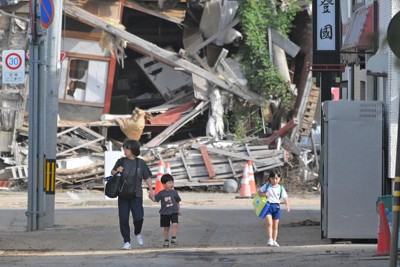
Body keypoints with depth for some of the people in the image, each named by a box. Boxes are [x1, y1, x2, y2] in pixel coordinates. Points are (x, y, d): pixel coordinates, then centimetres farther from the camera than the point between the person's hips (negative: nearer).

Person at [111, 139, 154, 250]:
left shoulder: (140, 163, 0)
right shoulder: (121, 161, 2)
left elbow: (147, 177, 6)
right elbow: (112, 172, 14)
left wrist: (151, 190, -2)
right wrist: (116, 171, -8)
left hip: (136, 195, -1)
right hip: (123, 195, 1)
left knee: (138, 218, -10)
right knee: (123, 219, -1)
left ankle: (138, 233, 21)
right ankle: (127, 242, 9)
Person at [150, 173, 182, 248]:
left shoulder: (174, 192, 3)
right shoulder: (161, 193, -2)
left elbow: (178, 201, 14)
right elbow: (155, 199, 1)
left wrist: (179, 210, 14)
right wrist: (151, 196, -19)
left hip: (174, 212, 0)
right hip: (164, 213, 0)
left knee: (175, 224, -20)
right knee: (166, 227, 7)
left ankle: (173, 238, -11)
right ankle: (166, 240, 19)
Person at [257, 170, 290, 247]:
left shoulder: (281, 188, 5)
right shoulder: (266, 186, 4)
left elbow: (285, 198, 1)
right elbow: (259, 192, 10)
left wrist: (287, 205, -16)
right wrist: (264, 194, -12)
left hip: (276, 206, 2)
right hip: (268, 205, -2)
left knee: (275, 226, 7)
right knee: (269, 223, -18)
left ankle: (274, 241, 16)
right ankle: (270, 240, -20)